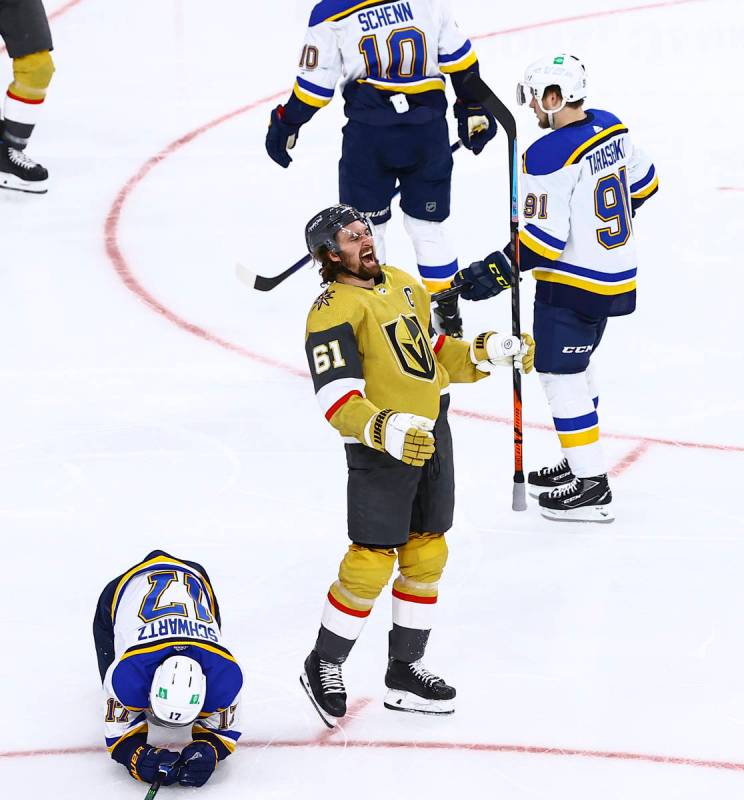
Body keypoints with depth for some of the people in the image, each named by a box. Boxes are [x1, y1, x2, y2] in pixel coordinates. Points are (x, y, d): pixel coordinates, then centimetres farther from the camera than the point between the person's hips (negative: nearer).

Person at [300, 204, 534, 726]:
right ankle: (324, 666, 12)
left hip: (433, 434, 8)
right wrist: (385, 431, -37)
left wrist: (488, 353, 9)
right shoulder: (333, 312, -15)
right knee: (371, 562, -6)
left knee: (426, 556, 12)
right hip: (380, 447, -8)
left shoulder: (402, 284, 12)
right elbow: (337, 400, -23)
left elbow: (433, 350, 23)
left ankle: (405, 669, 24)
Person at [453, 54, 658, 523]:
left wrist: (495, 273, -19)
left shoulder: (548, 156, -23)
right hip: (615, 274, 9)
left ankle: (592, 488, -2)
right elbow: (643, 183, 17)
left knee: (560, 375, -3)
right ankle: (582, 463, 33)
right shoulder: (610, 129, 2)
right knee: (577, 365, 23)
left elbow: (542, 238, -24)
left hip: (572, 283, -9)